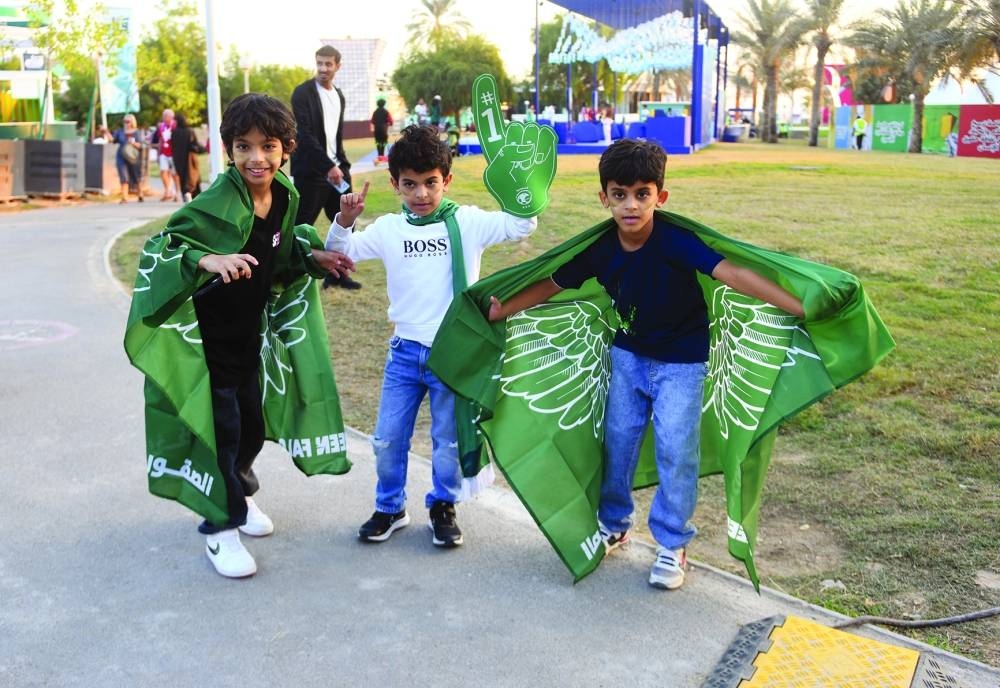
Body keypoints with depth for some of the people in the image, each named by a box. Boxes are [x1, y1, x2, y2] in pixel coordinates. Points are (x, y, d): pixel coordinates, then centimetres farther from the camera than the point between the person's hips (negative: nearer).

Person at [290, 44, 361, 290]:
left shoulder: (339, 96, 14)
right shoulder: (303, 93, -9)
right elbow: (305, 134, -17)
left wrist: (343, 165, 8)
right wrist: (328, 166, -21)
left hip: (334, 169, 7)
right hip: (311, 171, -7)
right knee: (301, 226, -5)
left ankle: (337, 273, 22)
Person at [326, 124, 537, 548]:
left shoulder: (468, 222, -5)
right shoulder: (389, 229, 1)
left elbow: (521, 226, -9)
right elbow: (341, 251, 0)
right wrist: (344, 221, -18)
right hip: (405, 352, 2)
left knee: (449, 441, 10)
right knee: (388, 439, 9)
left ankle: (443, 506, 32)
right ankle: (390, 508, 30)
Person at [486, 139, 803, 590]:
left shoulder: (676, 241, -27)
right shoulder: (599, 251, -14)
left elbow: (733, 275, -36)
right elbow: (551, 284, 0)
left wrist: (800, 307, -44)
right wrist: (501, 310, 0)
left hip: (681, 361, -4)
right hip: (628, 355, 4)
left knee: (675, 449, -5)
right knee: (617, 440, 11)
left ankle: (672, 545, 13)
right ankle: (613, 525, 32)